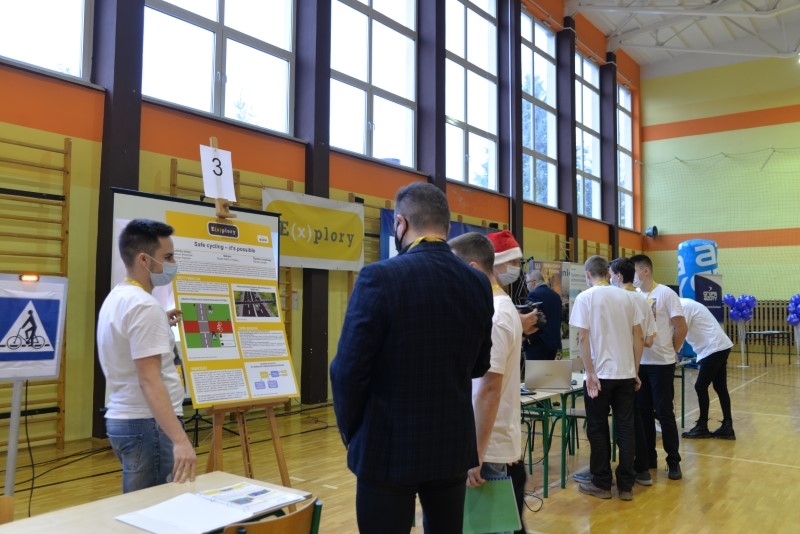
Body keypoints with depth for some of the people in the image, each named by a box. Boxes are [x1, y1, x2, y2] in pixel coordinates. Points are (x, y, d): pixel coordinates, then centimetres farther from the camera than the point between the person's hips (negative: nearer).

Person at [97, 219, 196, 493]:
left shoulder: (116, 297, 11)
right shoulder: (144, 305, -20)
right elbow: (149, 380, -26)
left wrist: (161, 325, 20)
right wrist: (180, 439, -31)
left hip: (122, 418, 10)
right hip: (147, 424, -10)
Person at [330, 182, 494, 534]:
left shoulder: (380, 277, -17)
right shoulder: (478, 284, -1)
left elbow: (349, 369, -14)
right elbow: (479, 365, 8)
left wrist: (351, 432, 2)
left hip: (389, 446, -5)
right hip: (454, 443, 5)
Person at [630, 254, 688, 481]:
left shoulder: (665, 294, -8)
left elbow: (681, 328, -7)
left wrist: (671, 351, 1)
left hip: (661, 364, -5)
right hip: (638, 363, 5)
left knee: (664, 413, 2)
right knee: (643, 413, 11)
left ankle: (673, 461, 15)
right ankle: (648, 458, 23)